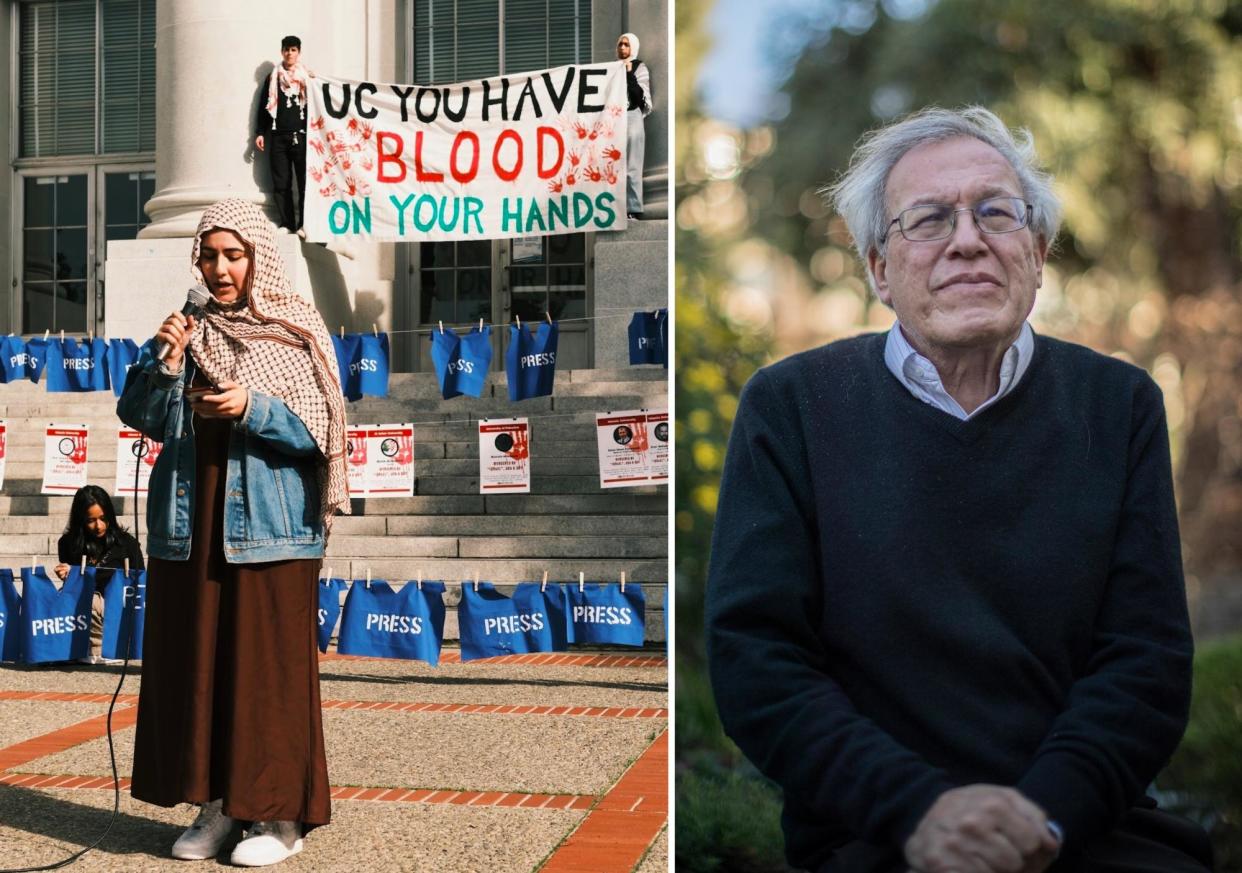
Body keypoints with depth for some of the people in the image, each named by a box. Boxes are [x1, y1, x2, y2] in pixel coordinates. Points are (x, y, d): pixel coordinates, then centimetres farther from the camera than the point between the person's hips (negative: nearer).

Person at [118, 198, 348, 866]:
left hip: (269, 525, -4)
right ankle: (218, 803, 16)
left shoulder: (296, 333, 1)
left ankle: (280, 812, 5)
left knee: (270, 664, -3)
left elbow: (318, 431, -4)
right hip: (191, 523, 4)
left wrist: (253, 408, -18)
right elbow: (142, 417, 6)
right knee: (195, 661, 5)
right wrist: (166, 361, -11)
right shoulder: (190, 331, 12)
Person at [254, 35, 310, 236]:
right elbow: (264, 106, 13)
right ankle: (288, 223, 2)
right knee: (281, 183, -1)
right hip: (277, 137, 2)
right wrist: (260, 133, 6)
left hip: (301, 136, -2)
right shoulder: (273, 77, 13)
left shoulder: (308, 78, 9)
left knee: (304, 181, -8)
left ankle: (304, 224, -8)